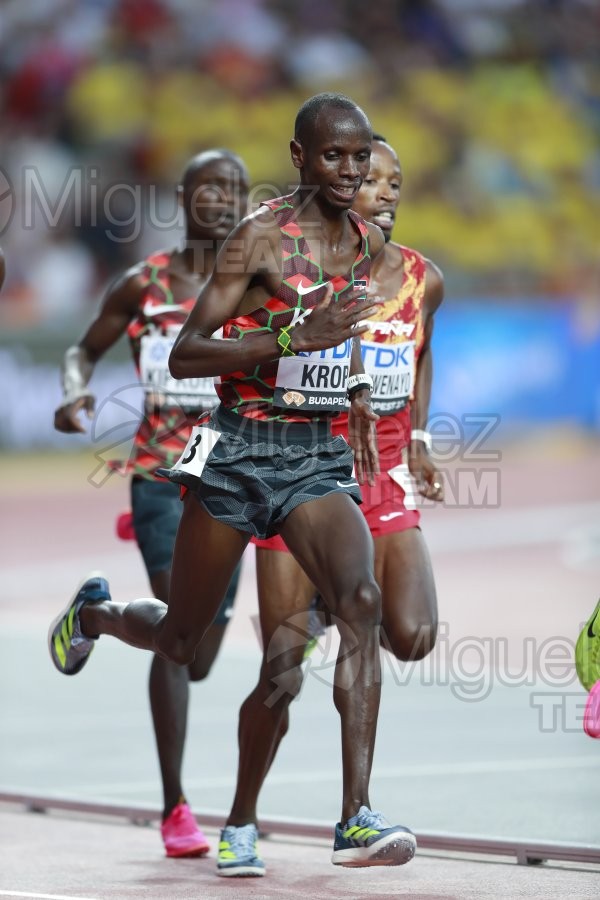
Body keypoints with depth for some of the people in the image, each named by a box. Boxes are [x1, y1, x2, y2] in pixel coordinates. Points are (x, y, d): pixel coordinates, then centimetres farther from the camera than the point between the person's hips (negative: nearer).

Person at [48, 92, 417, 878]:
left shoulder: (367, 243, 8)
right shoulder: (260, 237, -12)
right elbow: (184, 355, -17)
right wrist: (295, 337, -26)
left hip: (320, 456, 4)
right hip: (241, 450, -4)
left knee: (361, 602, -23)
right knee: (180, 641, 11)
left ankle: (356, 818, -27)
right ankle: (92, 612, 49)